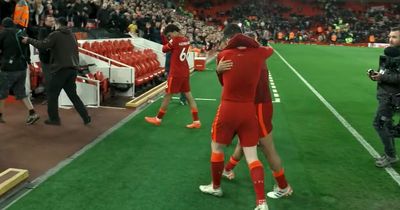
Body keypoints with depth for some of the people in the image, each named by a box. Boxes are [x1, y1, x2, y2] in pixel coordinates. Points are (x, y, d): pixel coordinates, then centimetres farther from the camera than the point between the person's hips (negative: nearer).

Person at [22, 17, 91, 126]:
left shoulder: (55, 34, -5)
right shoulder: (72, 35, 15)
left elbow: (42, 45, -12)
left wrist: (29, 40, 0)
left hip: (60, 69, -6)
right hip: (72, 69, 6)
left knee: (52, 94, 7)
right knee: (73, 94, 13)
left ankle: (54, 119, 11)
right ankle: (86, 117, 7)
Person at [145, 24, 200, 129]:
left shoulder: (175, 40, -15)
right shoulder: (186, 40, 8)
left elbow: (164, 49, -6)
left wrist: (167, 45, 10)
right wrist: (170, 44, 0)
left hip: (175, 73, -7)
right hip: (185, 72, 7)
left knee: (167, 95, 4)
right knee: (189, 95, 6)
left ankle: (158, 119, 17)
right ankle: (196, 121, 5)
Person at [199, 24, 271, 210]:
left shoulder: (223, 55, -6)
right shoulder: (258, 53, -1)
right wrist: (251, 44, 32)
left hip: (228, 110, -2)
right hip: (249, 110, 2)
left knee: (216, 148, 20)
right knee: (252, 156, 8)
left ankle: (215, 187, 37)